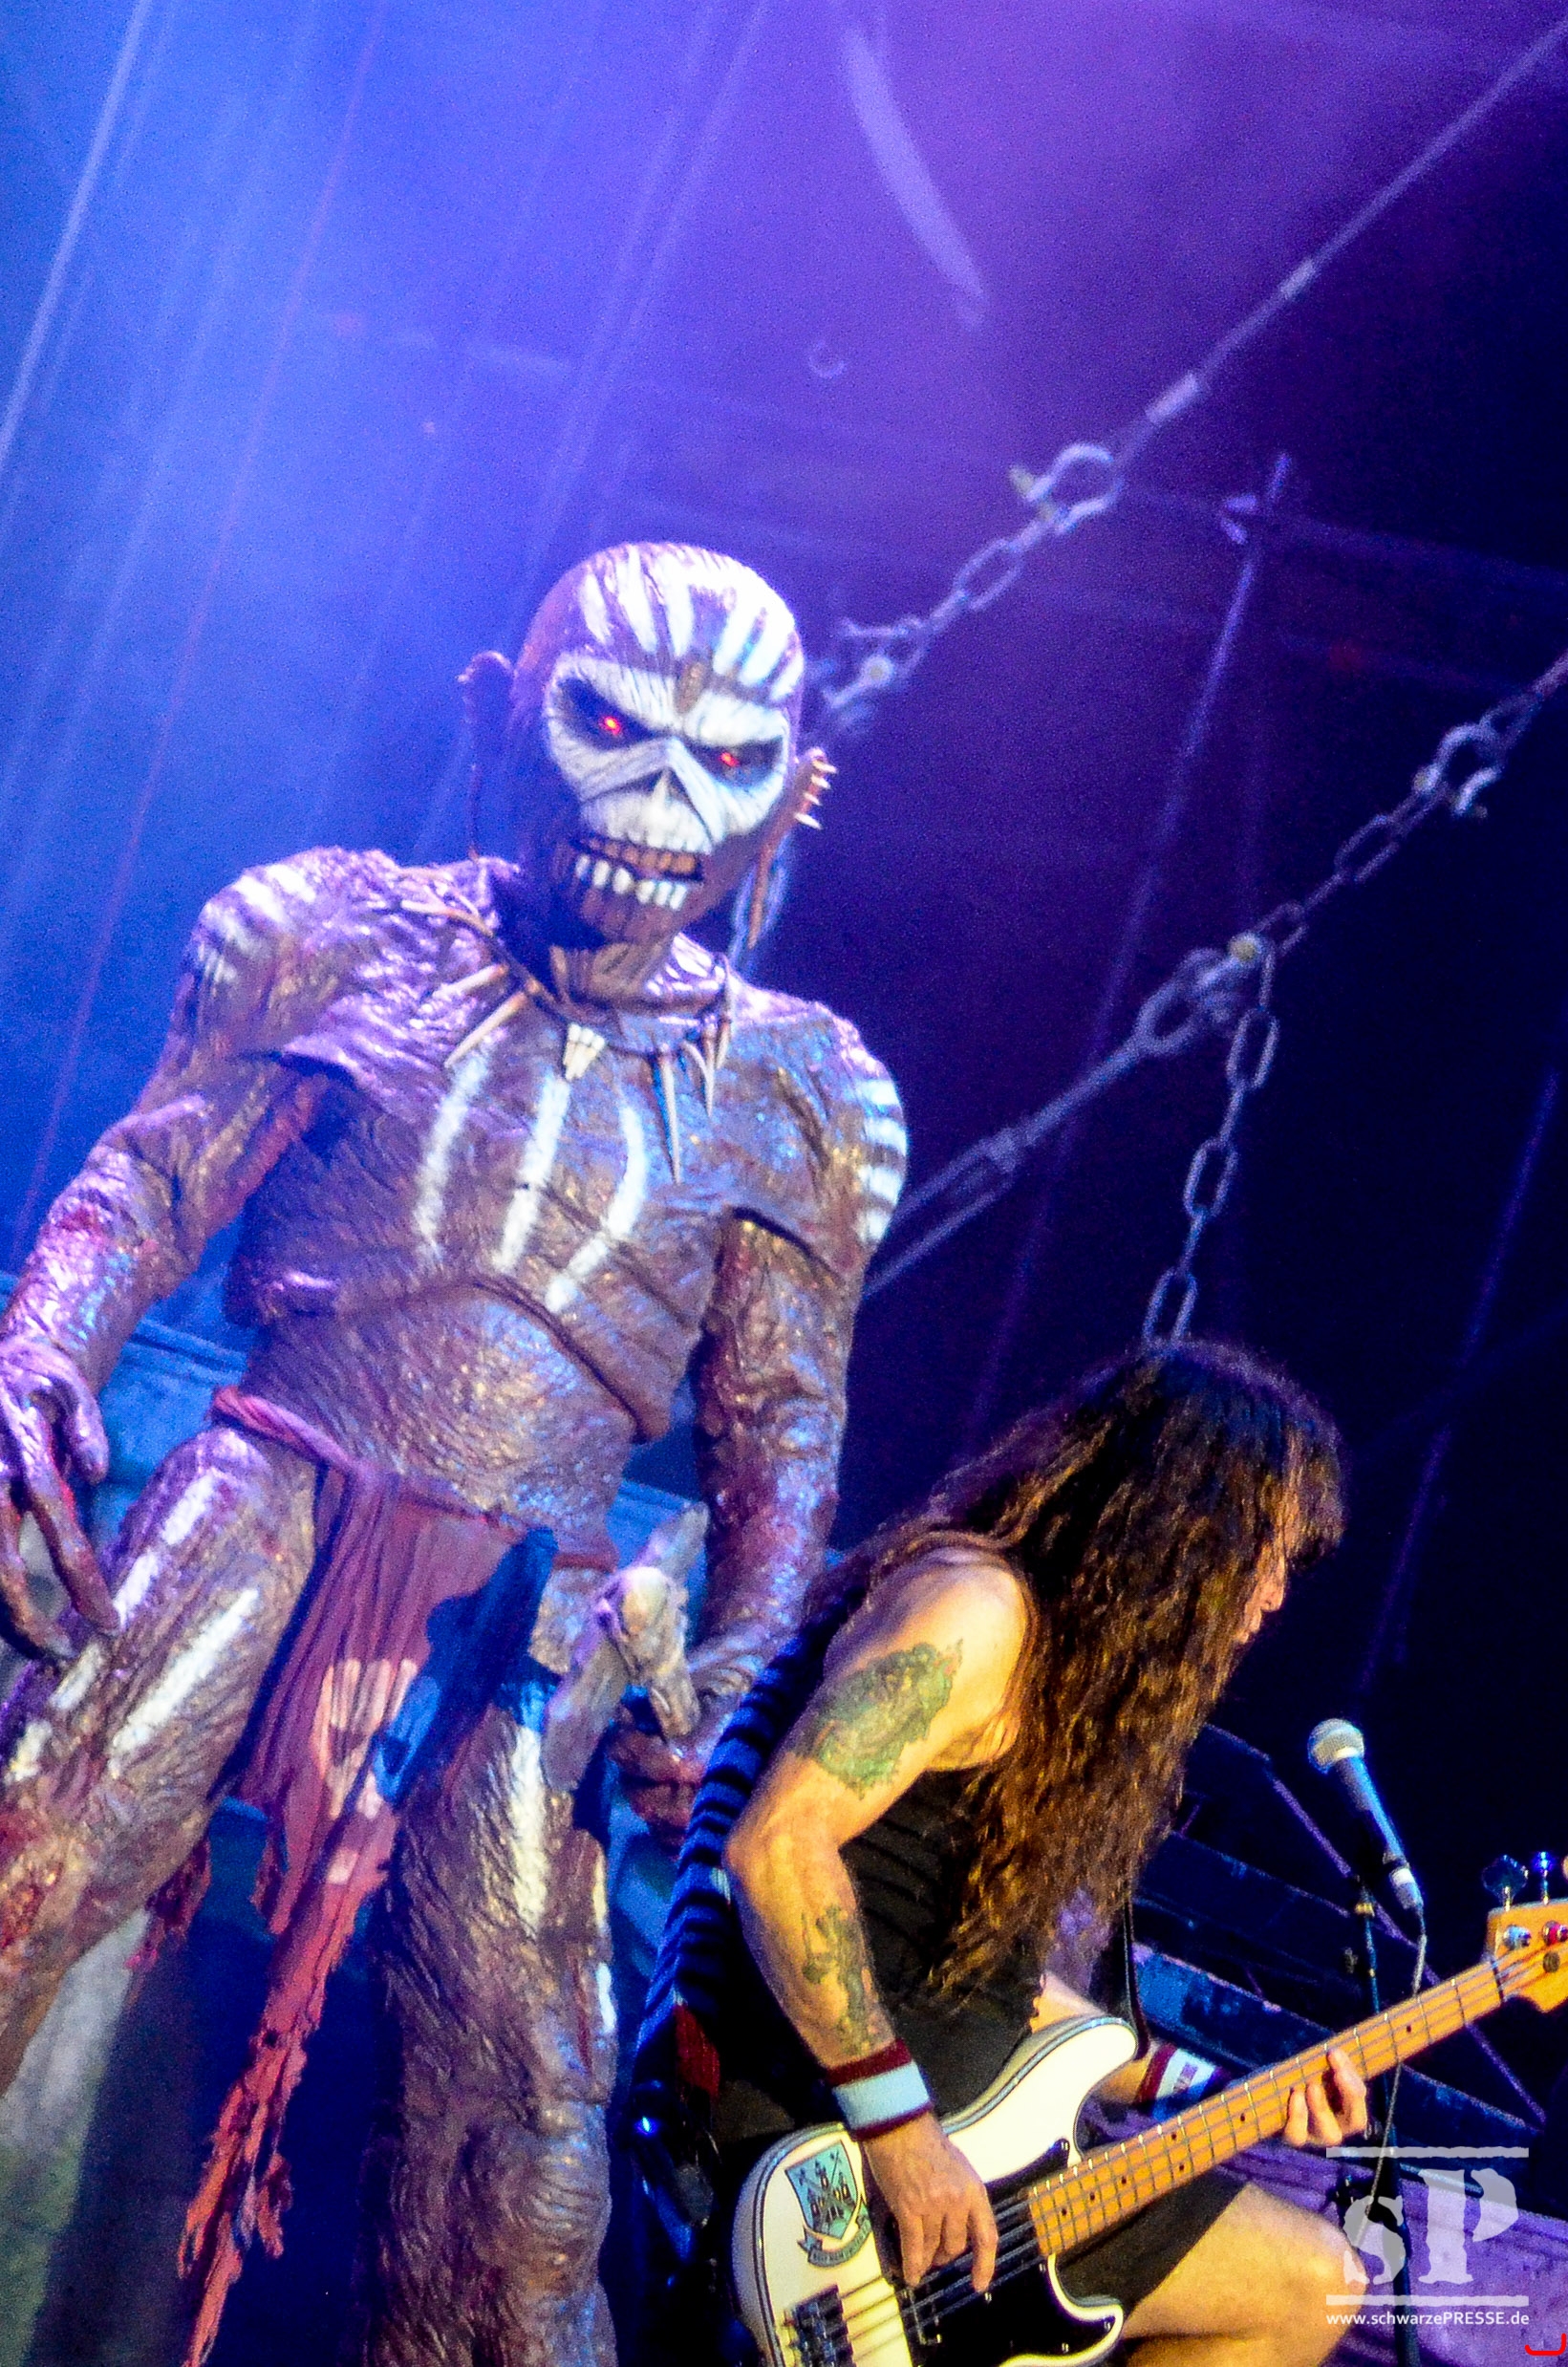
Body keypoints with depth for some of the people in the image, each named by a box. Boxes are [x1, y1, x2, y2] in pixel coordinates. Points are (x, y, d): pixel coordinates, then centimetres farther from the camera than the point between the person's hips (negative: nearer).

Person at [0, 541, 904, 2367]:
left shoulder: (788, 1097, 14)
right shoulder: (341, 940, 11)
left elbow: (781, 1422, 15)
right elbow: (147, 1177, 8)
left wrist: (735, 1678, 0)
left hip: (526, 1619, 2)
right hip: (269, 1509, -1)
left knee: (518, 2140, -5)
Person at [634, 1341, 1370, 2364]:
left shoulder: (1075, 1666, 18)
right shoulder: (974, 1608, -12)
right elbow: (776, 1842, -26)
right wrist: (897, 2123, -25)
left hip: (935, 2121, 10)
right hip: (806, 2124, -10)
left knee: (1312, 2280, 12)